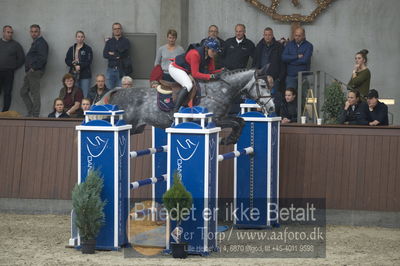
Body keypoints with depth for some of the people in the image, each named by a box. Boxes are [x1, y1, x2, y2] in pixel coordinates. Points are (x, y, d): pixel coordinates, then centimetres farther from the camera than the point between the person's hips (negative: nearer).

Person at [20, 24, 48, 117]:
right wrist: (28, 70, 16)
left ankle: (35, 115, -7)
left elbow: (42, 58, -20)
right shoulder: (35, 43, 23)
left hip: (35, 72, -11)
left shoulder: (41, 43, -9)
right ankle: (30, 113, 13)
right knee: (23, 92, 12)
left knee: (35, 93, -9)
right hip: (30, 73, 11)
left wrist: (33, 68, -18)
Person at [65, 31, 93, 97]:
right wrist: (73, 63, -11)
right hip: (74, 74, 3)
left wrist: (80, 66, -18)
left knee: (85, 95, -7)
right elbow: (67, 60, 9)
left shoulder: (88, 49, 3)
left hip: (85, 75, -3)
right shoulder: (71, 49, 14)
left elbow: (89, 61, -6)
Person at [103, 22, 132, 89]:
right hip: (111, 69, 3)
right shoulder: (109, 42, 15)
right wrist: (116, 57, -10)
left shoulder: (125, 41, 5)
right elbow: (105, 54, 1)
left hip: (121, 69, -3)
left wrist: (113, 54, 2)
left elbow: (123, 54, -8)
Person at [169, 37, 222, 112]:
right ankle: (175, 110, -33)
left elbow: (211, 71, -5)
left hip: (187, 70, 9)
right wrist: (211, 76, -41)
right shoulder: (195, 54, -33)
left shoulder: (210, 56, -9)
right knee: (188, 85, -30)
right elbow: (195, 74, -33)